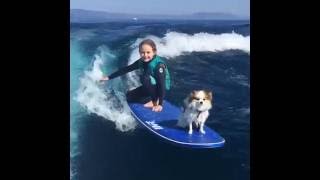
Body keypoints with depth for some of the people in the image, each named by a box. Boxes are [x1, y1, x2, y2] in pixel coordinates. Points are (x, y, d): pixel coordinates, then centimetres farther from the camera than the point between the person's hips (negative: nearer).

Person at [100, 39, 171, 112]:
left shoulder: (159, 65, -29)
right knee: (129, 96, 1)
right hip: (150, 87, 7)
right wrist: (109, 77, -3)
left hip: (161, 88, -7)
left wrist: (160, 104, -34)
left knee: (144, 77, -32)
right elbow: (126, 69, -3)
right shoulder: (141, 61, -10)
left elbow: (162, 84, -31)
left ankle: (156, 101, -16)